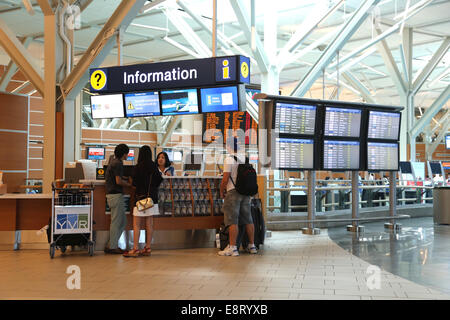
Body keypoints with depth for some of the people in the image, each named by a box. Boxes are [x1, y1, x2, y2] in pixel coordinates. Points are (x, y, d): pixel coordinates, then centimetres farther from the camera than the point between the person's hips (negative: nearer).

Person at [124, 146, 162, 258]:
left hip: (141, 197, -5)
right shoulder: (154, 166, 3)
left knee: (136, 225, -2)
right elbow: (159, 181, 8)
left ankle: (135, 249, -5)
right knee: (149, 224, 9)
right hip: (152, 197, 6)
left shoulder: (138, 167, -12)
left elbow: (134, 183, -9)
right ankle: (148, 248, 13)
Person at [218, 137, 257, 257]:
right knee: (248, 220, 12)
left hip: (233, 192, -7)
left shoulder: (229, 159, -10)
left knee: (232, 221, -5)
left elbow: (225, 179, -13)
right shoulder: (244, 159, 11)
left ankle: (232, 248, -7)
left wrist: (221, 192, 0)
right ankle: (252, 246, 18)